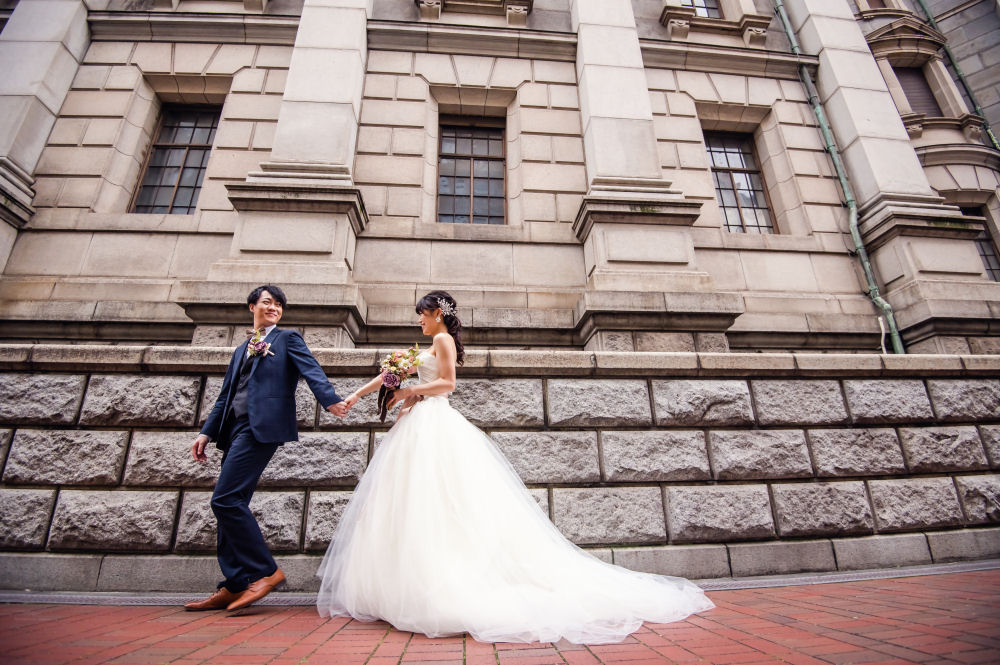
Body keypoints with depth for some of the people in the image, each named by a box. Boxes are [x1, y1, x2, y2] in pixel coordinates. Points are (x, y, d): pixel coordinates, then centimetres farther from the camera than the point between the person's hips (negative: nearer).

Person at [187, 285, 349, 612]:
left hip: (262, 426, -7)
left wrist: (330, 399, -29)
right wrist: (207, 432, 16)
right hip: (236, 429, 7)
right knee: (230, 504, 8)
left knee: (225, 499, -14)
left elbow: (311, 370, -11)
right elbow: (225, 396, 25)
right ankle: (234, 585, 18)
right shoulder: (241, 350, 25)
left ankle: (266, 570, -3)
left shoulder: (288, 338, 6)